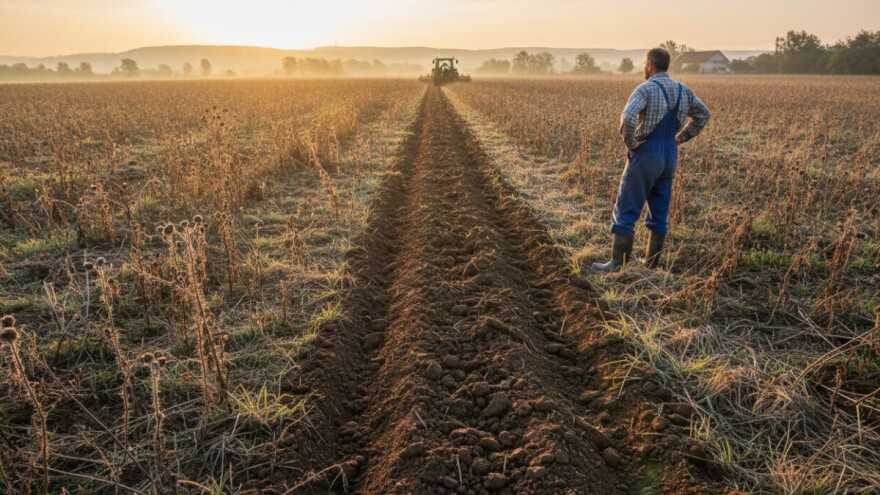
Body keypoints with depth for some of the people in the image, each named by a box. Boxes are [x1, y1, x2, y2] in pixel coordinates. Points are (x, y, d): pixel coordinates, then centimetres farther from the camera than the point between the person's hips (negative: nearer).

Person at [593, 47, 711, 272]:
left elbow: (627, 118, -29)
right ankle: (652, 262, 19)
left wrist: (631, 143, -14)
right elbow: (703, 114, 22)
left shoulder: (646, 89, -13)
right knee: (659, 213, 13)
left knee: (626, 211, -2)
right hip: (670, 156, 7)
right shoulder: (683, 90, 10)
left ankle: (617, 263, -2)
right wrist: (681, 137, 16)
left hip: (646, 155, -7)